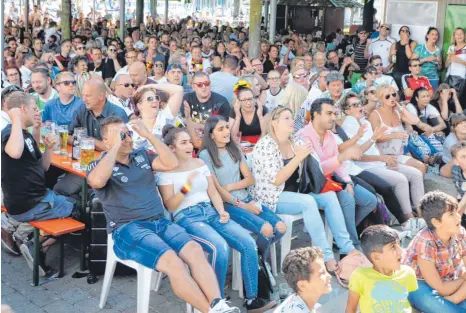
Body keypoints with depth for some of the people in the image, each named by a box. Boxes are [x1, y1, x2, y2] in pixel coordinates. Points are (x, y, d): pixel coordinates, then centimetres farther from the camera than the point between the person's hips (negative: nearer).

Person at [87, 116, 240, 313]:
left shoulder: (141, 156, 18)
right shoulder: (99, 165, 4)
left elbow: (171, 163, 6)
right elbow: (97, 181, -21)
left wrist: (149, 135, 1)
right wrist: (116, 146, -13)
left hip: (159, 222, 5)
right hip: (127, 228, -5)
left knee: (195, 251, -24)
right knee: (171, 260, -31)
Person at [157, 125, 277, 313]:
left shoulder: (199, 163, 15)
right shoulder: (166, 171, -2)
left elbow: (213, 192, 14)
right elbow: (170, 206, -7)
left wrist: (222, 211, -4)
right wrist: (186, 187, -20)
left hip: (210, 212, 6)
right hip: (186, 217, -6)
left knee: (249, 243, -14)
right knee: (221, 248, -33)